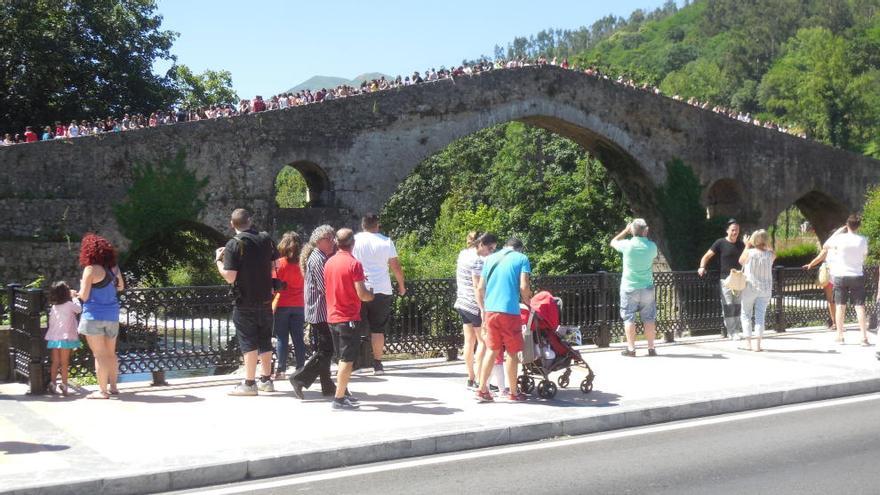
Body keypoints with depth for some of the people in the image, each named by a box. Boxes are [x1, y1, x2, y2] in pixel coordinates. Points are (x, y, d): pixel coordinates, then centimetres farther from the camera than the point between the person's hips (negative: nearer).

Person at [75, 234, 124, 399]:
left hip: (94, 315, -6)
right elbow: (120, 287, 19)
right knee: (111, 353, 16)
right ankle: (113, 386, 21)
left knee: (99, 354, -1)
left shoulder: (91, 269, -14)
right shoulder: (114, 267, 4)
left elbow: (84, 296, -14)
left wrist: (78, 292, 6)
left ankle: (102, 390, 1)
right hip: (112, 315, 6)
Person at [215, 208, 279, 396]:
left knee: (248, 342, 1)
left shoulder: (234, 244, -14)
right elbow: (273, 266, 9)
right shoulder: (266, 239, 1)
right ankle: (266, 380, 21)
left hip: (245, 301, -5)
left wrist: (218, 260, -4)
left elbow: (229, 277, -18)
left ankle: (249, 383, 2)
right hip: (265, 299, 5)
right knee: (265, 340, 14)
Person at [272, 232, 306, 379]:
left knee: (281, 338, 1)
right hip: (298, 305, 3)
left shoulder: (279, 263, -8)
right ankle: (300, 369, 7)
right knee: (298, 338, 6)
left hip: (282, 305, -3)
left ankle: (280, 371, 1)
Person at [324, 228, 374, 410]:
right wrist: (371, 294, 4)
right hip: (349, 318, -7)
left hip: (333, 317, 7)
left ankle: (343, 393, 24)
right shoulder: (354, 264, -14)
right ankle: (339, 399, -4)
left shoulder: (329, 262, 7)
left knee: (342, 359, 18)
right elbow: (362, 295, -18)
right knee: (347, 360, -3)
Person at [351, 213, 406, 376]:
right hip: (381, 290, 0)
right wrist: (401, 286, 14)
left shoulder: (354, 240, 1)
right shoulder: (386, 242, 0)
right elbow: (396, 266, 1)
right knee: (378, 328, 5)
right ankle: (377, 364, 5)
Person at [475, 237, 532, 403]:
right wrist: (527, 302, 8)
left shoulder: (490, 259, 16)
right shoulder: (522, 259, 3)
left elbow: (480, 288, 13)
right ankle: (513, 393, 13)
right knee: (512, 353, 6)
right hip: (510, 311, -4)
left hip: (490, 310, 4)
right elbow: (524, 287, -9)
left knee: (492, 350, 13)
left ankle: (482, 390, 8)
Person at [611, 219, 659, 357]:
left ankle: (631, 348, 2)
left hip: (629, 288, -2)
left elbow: (613, 242, 8)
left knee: (629, 318, 4)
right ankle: (651, 348, 10)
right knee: (649, 318, 8)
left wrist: (625, 231, 14)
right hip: (647, 288, 2)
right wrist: (644, 237, 19)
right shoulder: (652, 246, -6)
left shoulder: (627, 245, -12)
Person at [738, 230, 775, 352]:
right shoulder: (770, 255, -6)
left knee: (746, 314, 11)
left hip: (750, 287, -2)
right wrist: (765, 245, 21)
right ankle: (758, 345, -1)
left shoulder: (749, 253, -12)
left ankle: (748, 343, 5)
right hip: (765, 289, 2)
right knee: (760, 316, 4)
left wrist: (747, 246, 18)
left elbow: (741, 261, 10)